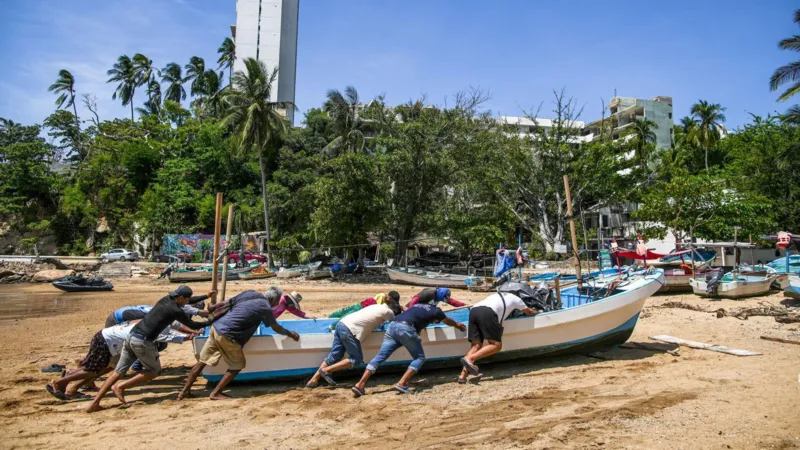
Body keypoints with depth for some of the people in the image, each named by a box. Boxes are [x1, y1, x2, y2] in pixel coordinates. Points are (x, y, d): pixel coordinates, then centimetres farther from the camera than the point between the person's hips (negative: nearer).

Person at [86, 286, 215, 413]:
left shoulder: (165, 300, 13)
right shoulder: (176, 310, -9)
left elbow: (182, 302, 30)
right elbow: (192, 325, 0)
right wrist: (209, 322, 15)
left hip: (131, 336, 8)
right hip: (143, 342, -8)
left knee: (118, 371, 11)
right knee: (154, 371, 11)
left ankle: (94, 403, 9)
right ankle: (121, 387, 2)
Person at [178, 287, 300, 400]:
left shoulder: (250, 293, 10)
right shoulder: (266, 308, -5)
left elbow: (225, 304, 15)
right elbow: (276, 328, 10)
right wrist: (290, 334, 27)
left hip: (216, 328, 7)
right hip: (228, 336, -7)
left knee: (202, 361, 16)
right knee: (237, 365, 11)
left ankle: (185, 391, 22)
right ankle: (215, 393, 12)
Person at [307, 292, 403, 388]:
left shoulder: (379, 306, 23)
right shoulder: (387, 311, 1)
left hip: (342, 324, 9)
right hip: (349, 330, -9)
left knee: (334, 356, 12)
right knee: (357, 359, 2)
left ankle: (313, 379, 11)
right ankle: (326, 370, 1)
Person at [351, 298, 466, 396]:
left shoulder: (418, 305, 34)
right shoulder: (436, 311, 22)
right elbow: (448, 321, 43)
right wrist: (457, 324, 65)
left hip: (392, 325, 6)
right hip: (405, 328, -6)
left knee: (380, 356, 4)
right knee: (420, 358, 9)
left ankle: (360, 384, -6)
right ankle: (402, 383, -6)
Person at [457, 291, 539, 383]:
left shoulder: (498, 296, 42)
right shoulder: (515, 299, 29)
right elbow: (529, 312, 43)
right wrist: (534, 311, 68)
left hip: (473, 310, 7)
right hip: (487, 312, -6)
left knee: (476, 345, 4)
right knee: (496, 345, -3)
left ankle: (462, 375, -13)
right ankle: (470, 359, -24)